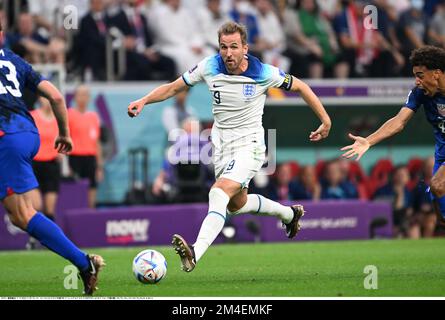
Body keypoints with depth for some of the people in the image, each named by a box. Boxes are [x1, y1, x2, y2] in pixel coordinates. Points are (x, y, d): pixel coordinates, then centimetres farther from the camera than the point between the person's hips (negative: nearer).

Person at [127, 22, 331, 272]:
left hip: (249, 144, -6)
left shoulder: (264, 73, -16)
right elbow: (174, 87, 3)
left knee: (219, 193, -27)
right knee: (237, 204, 21)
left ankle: (195, 253, -42)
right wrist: (144, 101, -13)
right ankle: (290, 214, 48)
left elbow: (300, 87, 0)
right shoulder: (209, 67, -8)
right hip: (221, 143, 6)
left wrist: (325, 120, 2)